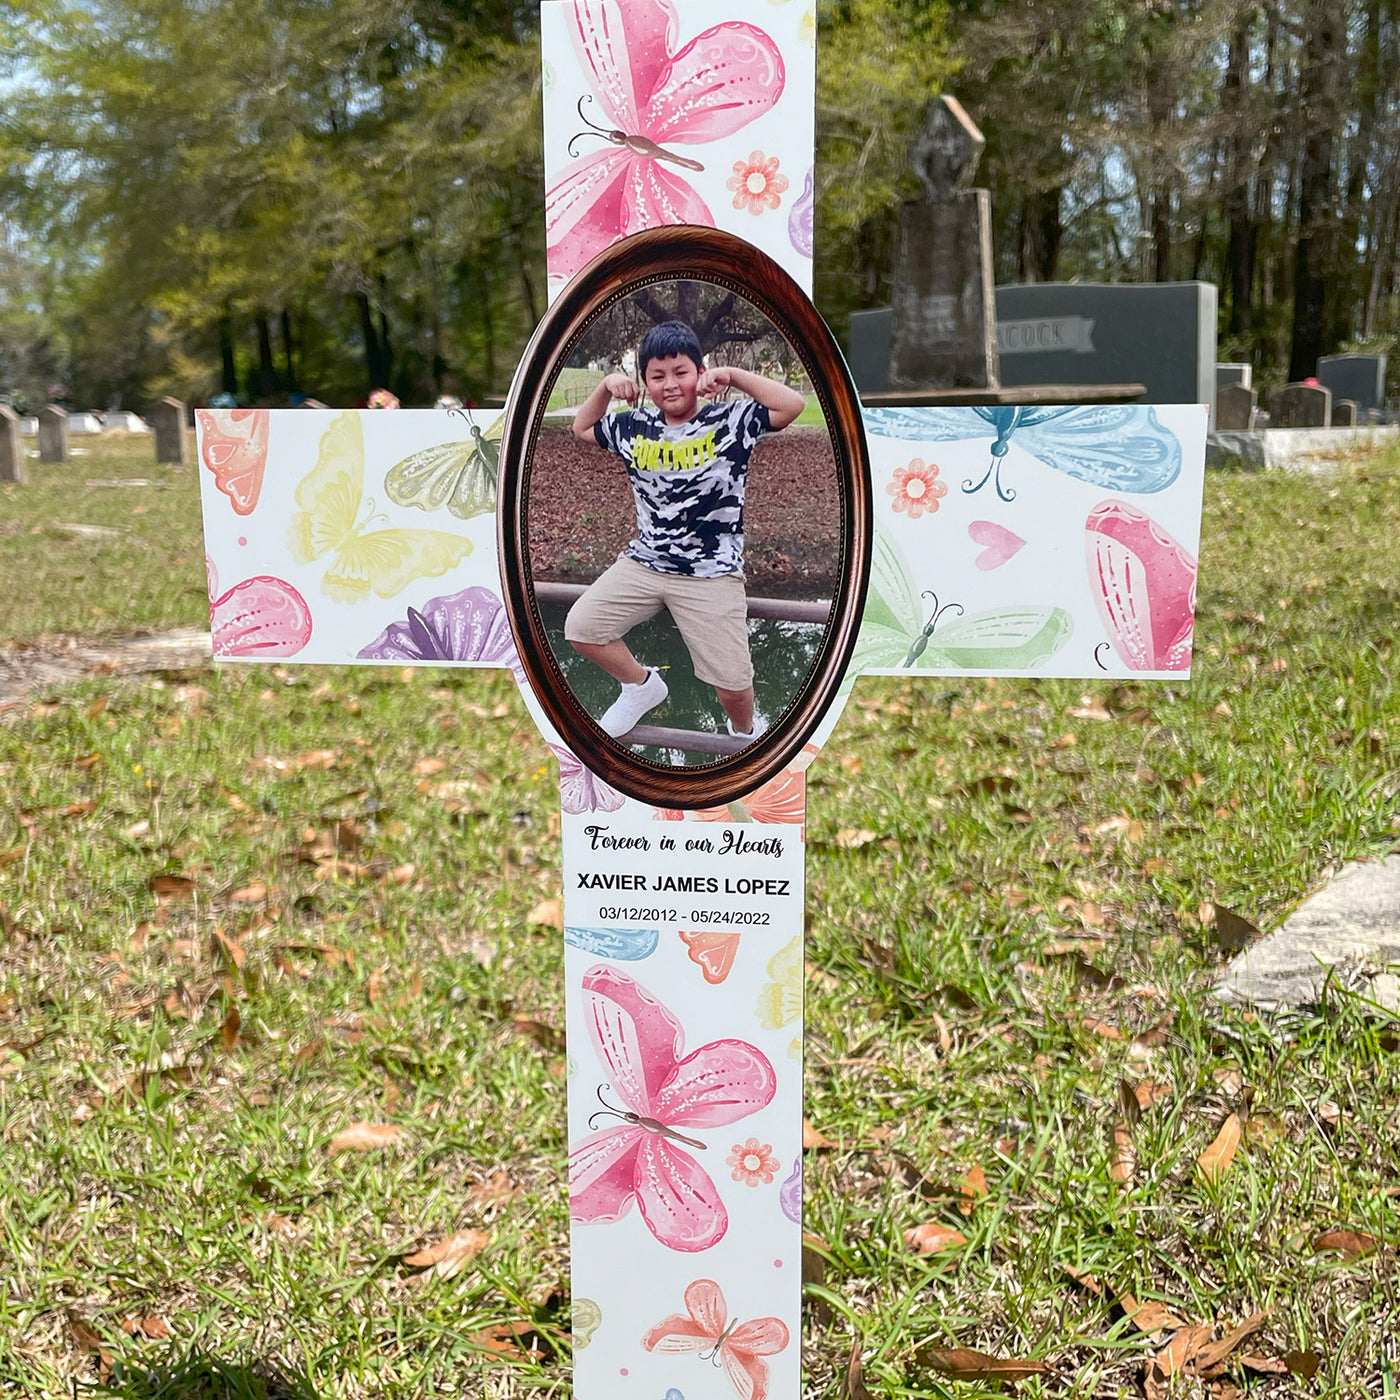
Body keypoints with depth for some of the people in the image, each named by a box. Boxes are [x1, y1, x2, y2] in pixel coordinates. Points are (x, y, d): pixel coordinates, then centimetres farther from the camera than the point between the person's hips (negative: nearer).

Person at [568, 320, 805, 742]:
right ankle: (641, 686, 21)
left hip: (712, 572, -4)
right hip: (644, 561, 4)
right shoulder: (634, 427, 6)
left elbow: (792, 404, -17)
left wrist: (732, 374, -16)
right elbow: (582, 429, 22)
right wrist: (606, 386, 5)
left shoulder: (729, 420, -6)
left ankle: (745, 733, 30)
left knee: (732, 682, -5)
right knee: (580, 627, -5)